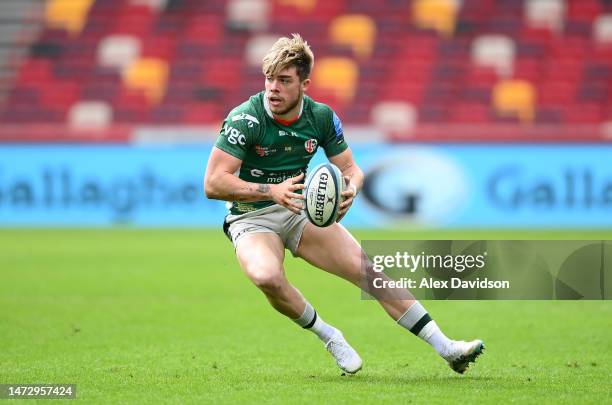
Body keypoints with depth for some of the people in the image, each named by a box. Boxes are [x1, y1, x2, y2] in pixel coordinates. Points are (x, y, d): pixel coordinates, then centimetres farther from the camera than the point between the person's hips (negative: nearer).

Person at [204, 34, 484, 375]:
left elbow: (351, 169, 5)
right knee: (267, 276, -36)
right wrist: (272, 191, -37)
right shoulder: (245, 119, -20)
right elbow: (213, 183, -25)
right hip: (252, 218, -4)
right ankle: (328, 336, -10)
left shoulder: (322, 117, -6)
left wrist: (350, 189, -21)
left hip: (304, 211, 4)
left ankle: (445, 347, -2)